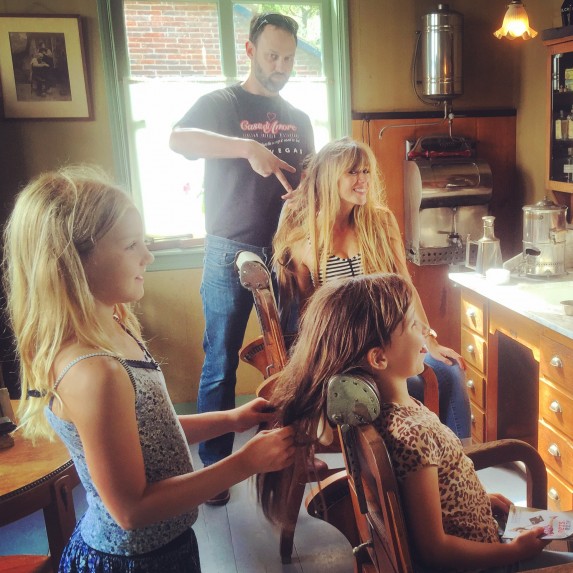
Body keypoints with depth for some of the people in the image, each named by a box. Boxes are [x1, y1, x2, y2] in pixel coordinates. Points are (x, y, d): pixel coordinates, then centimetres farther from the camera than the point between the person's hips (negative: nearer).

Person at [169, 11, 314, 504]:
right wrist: (251, 148, -33)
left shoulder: (298, 119, 14)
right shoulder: (221, 105, -3)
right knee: (221, 363, 1)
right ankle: (214, 464, 16)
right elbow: (178, 138, -23)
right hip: (231, 255, -4)